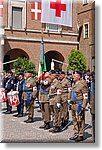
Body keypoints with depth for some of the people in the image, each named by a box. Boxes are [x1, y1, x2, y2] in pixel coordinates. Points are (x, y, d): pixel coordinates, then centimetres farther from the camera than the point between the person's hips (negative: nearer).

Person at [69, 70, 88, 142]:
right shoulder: (74, 84, 14)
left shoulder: (82, 84, -12)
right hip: (74, 104, 9)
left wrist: (83, 106, -18)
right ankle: (76, 134, 22)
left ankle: (81, 135, 6)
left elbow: (85, 97, -14)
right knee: (75, 120, 13)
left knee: (80, 120, -2)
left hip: (79, 104, -9)